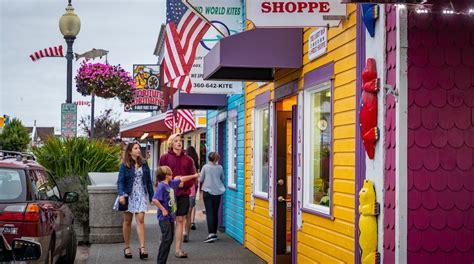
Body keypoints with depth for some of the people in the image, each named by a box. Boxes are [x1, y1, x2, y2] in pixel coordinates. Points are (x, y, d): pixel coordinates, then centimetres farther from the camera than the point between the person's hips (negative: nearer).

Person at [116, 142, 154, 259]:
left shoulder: (144, 164, 7)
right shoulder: (124, 165, -3)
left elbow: (148, 180, 10)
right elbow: (120, 181, -7)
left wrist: (152, 196, 9)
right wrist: (121, 195, -22)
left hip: (141, 195, 1)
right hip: (129, 195, -1)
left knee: (140, 219, -11)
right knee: (127, 221, 8)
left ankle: (142, 247, -14)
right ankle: (127, 247, 17)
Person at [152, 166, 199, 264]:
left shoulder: (171, 183, 9)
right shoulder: (162, 186, -16)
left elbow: (182, 179, 25)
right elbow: (154, 200, -25)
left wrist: (194, 176, 34)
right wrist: (163, 210, -19)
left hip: (171, 216, 9)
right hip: (164, 217, -9)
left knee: (170, 239, 10)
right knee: (167, 239, -12)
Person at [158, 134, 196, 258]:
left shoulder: (188, 159, 7)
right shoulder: (164, 158, 0)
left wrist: (184, 183, -9)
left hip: (183, 194, 2)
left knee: (180, 221, 3)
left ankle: (178, 249, 7)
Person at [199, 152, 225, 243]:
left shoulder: (205, 167, -7)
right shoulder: (220, 168, 0)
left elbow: (200, 180, -1)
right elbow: (222, 179, 13)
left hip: (208, 191, -3)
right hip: (218, 192, 3)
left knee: (209, 212, -6)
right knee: (215, 213, 12)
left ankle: (211, 234, -15)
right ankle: (215, 233, 17)